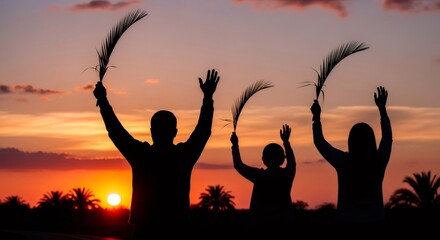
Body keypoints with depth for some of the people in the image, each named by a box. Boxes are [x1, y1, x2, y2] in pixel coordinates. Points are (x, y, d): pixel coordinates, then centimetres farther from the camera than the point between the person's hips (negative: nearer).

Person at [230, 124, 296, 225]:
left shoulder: (259, 176, -4)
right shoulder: (287, 174, 2)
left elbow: (238, 165, 8)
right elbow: (292, 161, 25)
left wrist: (235, 145, 20)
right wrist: (286, 141, 38)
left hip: (260, 221, -2)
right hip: (284, 220, 2)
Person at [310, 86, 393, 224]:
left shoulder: (343, 162, -10)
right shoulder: (379, 161, -3)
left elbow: (319, 141, 4)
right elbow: (388, 138, 16)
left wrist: (316, 116, 17)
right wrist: (382, 108, 24)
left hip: (346, 220, -2)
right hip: (375, 221, 2)